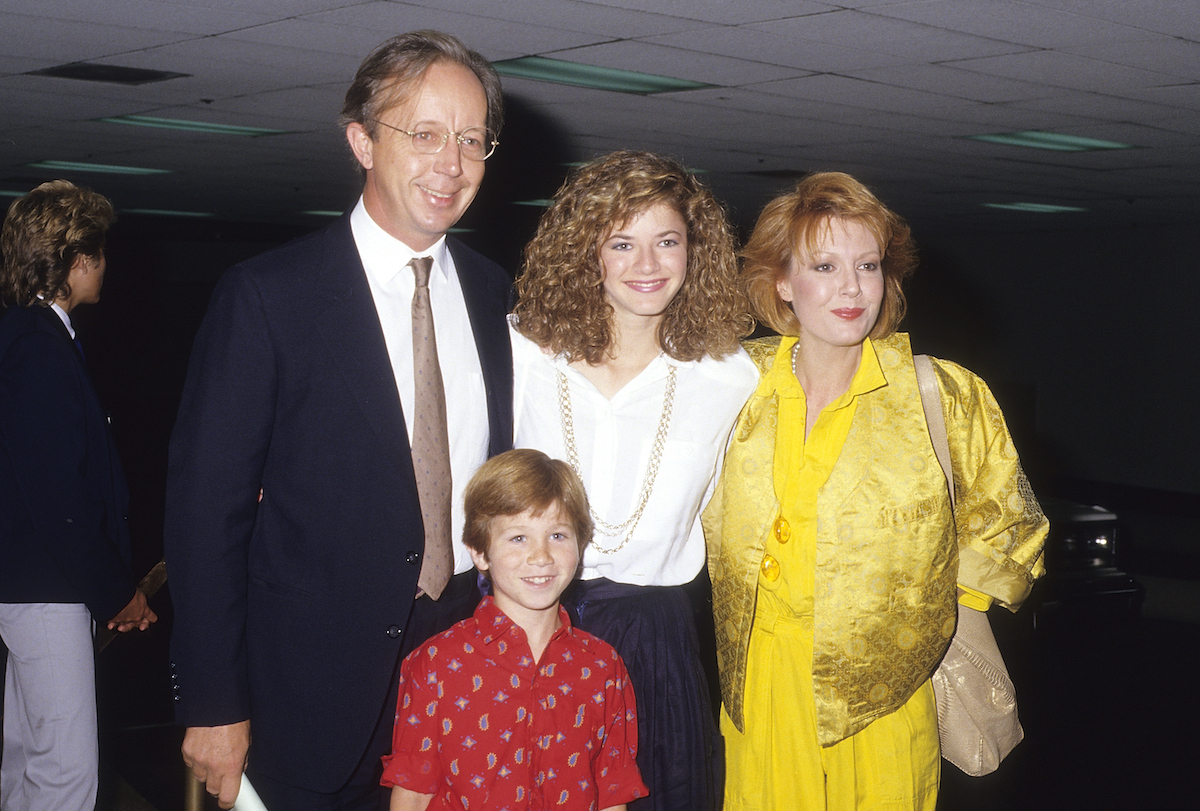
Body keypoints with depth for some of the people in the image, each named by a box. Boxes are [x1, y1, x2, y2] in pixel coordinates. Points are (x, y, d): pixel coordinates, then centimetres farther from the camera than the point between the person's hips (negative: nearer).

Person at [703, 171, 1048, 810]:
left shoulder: (945, 396, -6)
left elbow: (1003, 530, 8)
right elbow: (713, 520, 19)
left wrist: (916, 614, 2)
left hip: (880, 700, -2)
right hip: (756, 697, 2)